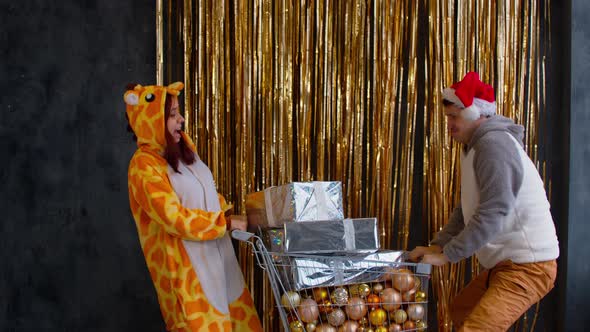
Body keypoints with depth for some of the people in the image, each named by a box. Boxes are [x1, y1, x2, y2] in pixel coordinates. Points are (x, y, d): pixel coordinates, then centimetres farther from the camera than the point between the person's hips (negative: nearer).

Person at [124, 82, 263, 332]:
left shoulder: (182, 148, 6)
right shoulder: (144, 165, -19)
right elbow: (175, 219, -23)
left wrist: (231, 212, 4)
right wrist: (226, 223, -19)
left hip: (215, 253, 8)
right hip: (185, 263, -7)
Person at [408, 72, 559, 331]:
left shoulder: (494, 144, -18)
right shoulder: (477, 146, 16)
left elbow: (492, 213, -25)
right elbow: (467, 209, 19)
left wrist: (446, 255, -20)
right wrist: (437, 245, 6)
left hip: (527, 266, -11)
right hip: (507, 261, 11)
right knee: (460, 310, 24)